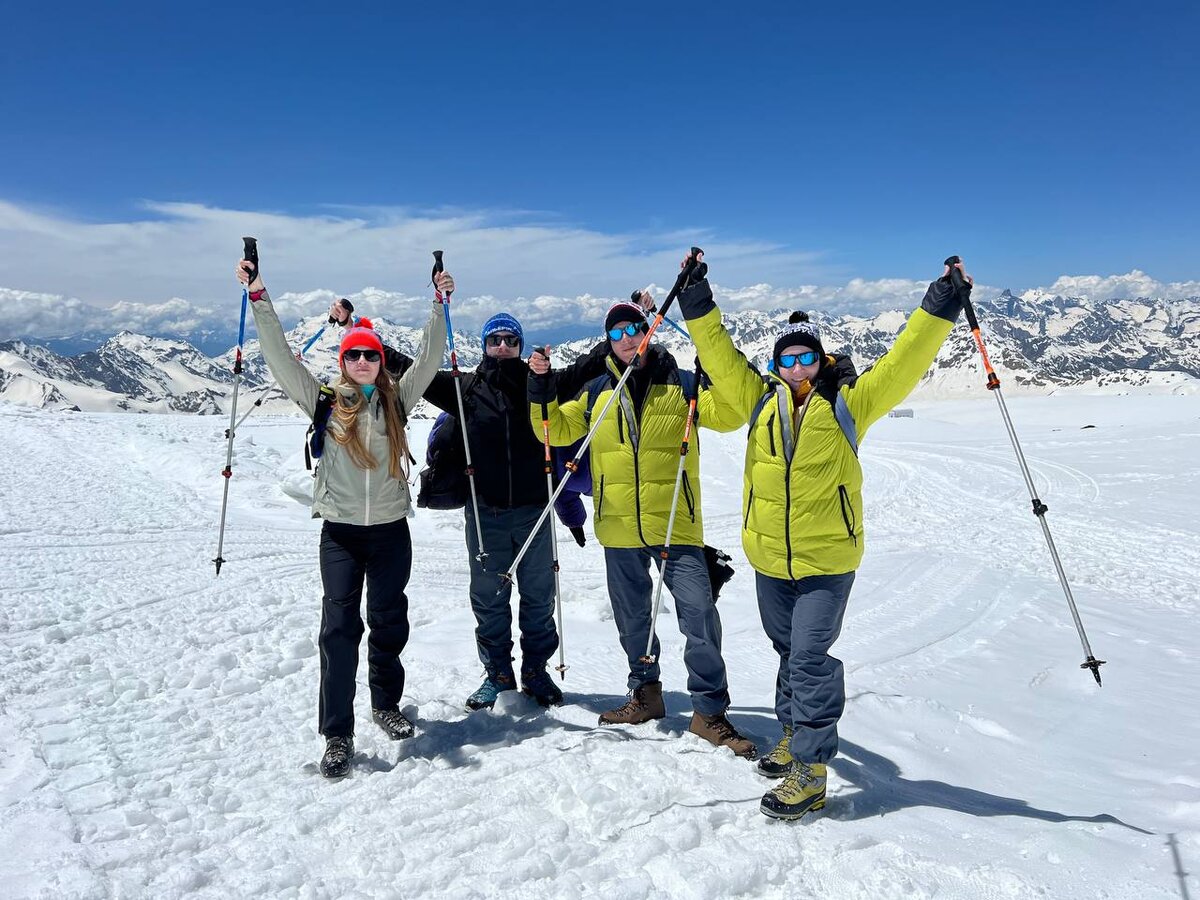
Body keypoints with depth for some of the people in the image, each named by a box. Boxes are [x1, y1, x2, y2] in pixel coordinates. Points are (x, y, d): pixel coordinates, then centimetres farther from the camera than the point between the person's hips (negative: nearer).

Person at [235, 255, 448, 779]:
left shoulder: (396, 400, 6)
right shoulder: (322, 401, 2)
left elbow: (430, 357, 4)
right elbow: (279, 355, -2)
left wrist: (440, 304, 0)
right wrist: (257, 295, -8)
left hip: (391, 529, 2)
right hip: (340, 531, -2)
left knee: (389, 622, 13)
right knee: (339, 628, -5)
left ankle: (386, 704, 34)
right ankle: (337, 735, 3)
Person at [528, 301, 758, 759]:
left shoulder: (679, 385, 1)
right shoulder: (597, 394, 8)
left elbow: (728, 416, -10)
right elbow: (556, 430, 13)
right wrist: (541, 390, -2)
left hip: (674, 523, -3)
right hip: (619, 526, 3)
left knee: (698, 612, -9)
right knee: (632, 616, 16)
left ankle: (709, 710, 5)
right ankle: (645, 692, 35)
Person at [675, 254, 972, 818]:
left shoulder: (847, 403, -5)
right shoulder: (760, 399, 3)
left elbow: (905, 361, -9)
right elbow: (718, 355, 2)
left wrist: (941, 305, -15)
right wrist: (696, 302, -4)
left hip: (827, 560, -4)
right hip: (768, 558, 4)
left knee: (810, 658, -7)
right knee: (789, 651, 21)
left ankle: (809, 772, 4)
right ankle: (794, 735, 40)